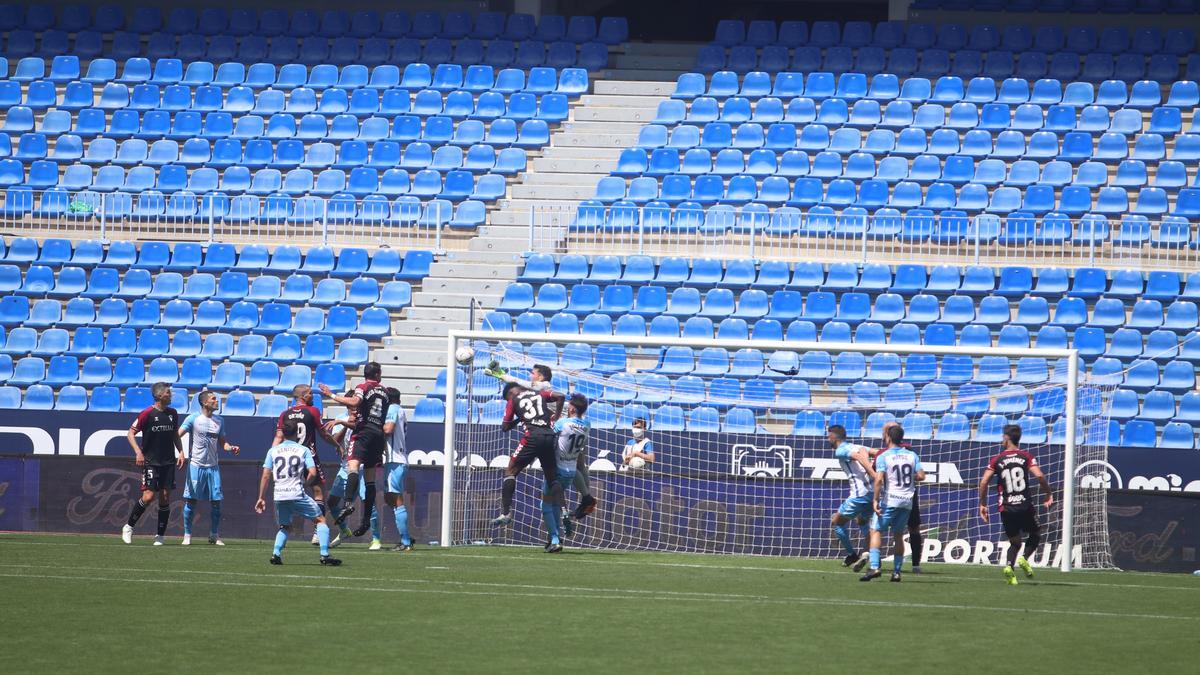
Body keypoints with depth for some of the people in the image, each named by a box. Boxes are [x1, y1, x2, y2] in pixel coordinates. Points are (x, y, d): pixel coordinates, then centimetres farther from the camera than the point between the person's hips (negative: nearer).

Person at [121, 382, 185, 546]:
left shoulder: (172, 414, 8)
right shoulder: (147, 414, -9)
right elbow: (131, 433, -6)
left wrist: (181, 452, 8)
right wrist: (138, 452, -18)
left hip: (168, 463, 5)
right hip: (150, 462, -5)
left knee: (165, 497, 1)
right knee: (148, 496, -13)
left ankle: (160, 535, 8)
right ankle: (128, 527, 5)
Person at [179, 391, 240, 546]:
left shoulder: (219, 421, 10)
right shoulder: (193, 418, -4)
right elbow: (178, 435, -10)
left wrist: (231, 448, -3)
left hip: (213, 467, 4)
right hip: (196, 465, -4)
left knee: (216, 501, 2)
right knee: (191, 500, -2)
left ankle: (214, 535, 14)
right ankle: (187, 535, 7)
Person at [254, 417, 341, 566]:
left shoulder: (273, 451, 10)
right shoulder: (303, 450, 3)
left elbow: (266, 476, 5)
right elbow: (313, 473, -7)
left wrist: (261, 498, 9)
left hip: (279, 496, 3)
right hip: (297, 495, -3)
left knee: (285, 526, 23)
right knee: (320, 520, 11)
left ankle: (276, 553, 0)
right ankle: (324, 555, -2)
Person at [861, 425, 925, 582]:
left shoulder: (883, 457, -6)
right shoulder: (912, 455, 6)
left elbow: (879, 479, -17)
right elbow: (921, 476, 0)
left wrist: (875, 500, -15)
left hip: (889, 501, -5)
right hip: (907, 501, 5)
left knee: (876, 531, -1)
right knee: (898, 535, 14)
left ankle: (874, 567, -18)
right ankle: (896, 572, 11)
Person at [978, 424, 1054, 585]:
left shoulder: (997, 460, 4)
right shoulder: (1026, 457, 1)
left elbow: (984, 482, -2)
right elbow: (1039, 475, -12)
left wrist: (982, 504, 7)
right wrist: (1049, 494, 1)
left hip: (1006, 509, 2)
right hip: (1025, 506, -2)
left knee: (1015, 542, 14)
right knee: (1035, 534, 20)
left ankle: (1009, 566, -13)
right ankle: (1024, 558, -6)